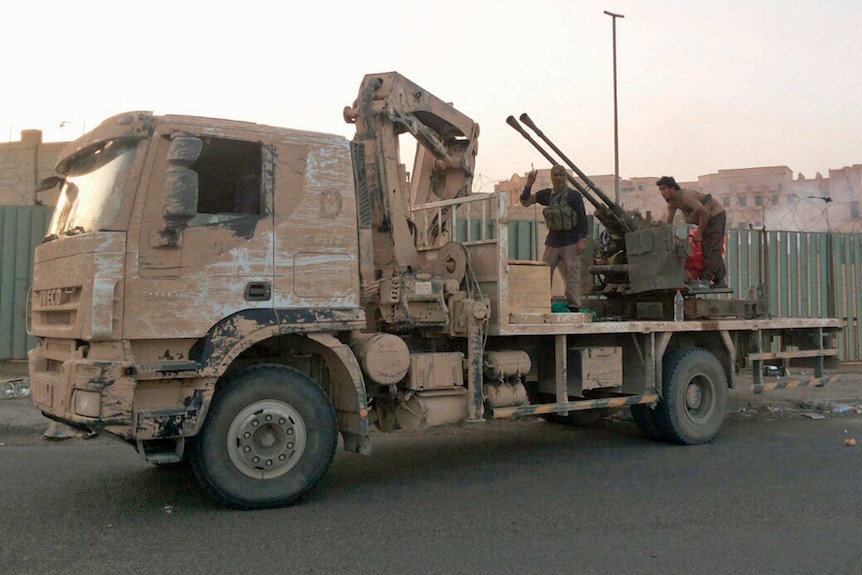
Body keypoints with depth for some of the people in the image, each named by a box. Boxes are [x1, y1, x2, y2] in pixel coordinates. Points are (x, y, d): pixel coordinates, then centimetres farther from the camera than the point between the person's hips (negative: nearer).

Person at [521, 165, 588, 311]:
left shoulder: (574, 196, -4)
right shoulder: (547, 194, 8)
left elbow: (583, 219, -5)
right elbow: (525, 201, 7)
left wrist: (582, 240, -13)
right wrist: (529, 184, -7)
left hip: (570, 242, -4)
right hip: (553, 241, 5)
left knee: (572, 275, -5)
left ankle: (574, 307, -2)